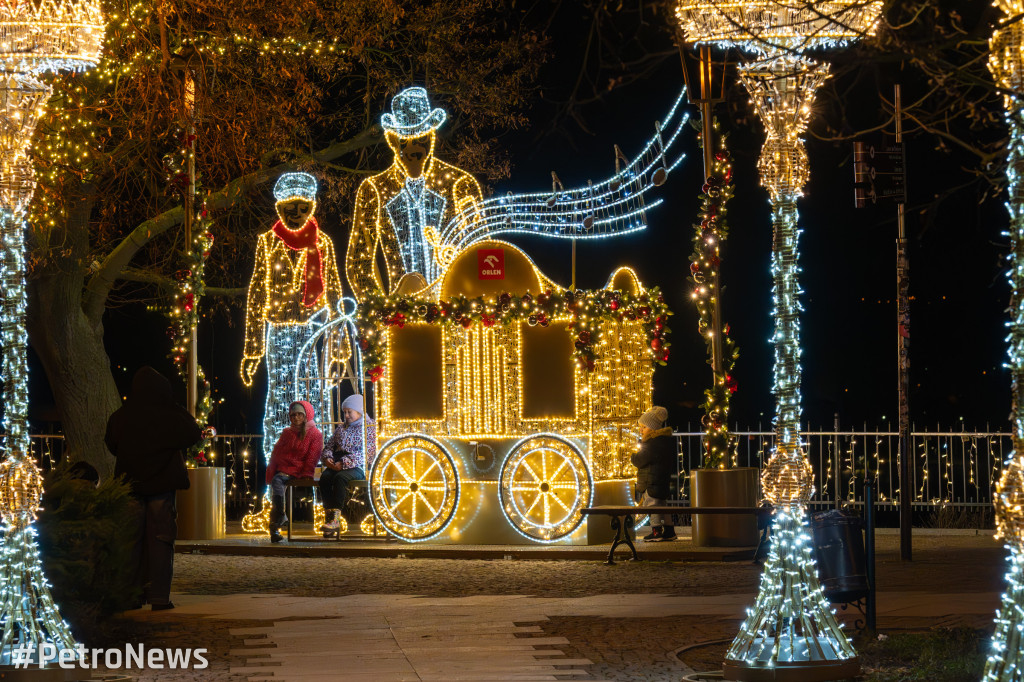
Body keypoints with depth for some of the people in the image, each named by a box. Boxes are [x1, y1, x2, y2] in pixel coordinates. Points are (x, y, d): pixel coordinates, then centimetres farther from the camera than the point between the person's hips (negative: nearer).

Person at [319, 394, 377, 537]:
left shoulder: (369, 428, 4)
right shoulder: (342, 428, 26)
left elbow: (365, 453, -9)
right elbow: (329, 445, 25)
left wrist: (344, 463, -19)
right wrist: (327, 458, 0)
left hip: (359, 467, -6)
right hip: (337, 465, 6)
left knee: (340, 478, -36)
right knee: (325, 477, -27)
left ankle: (335, 519, -41)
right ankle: (330, 514, -32)